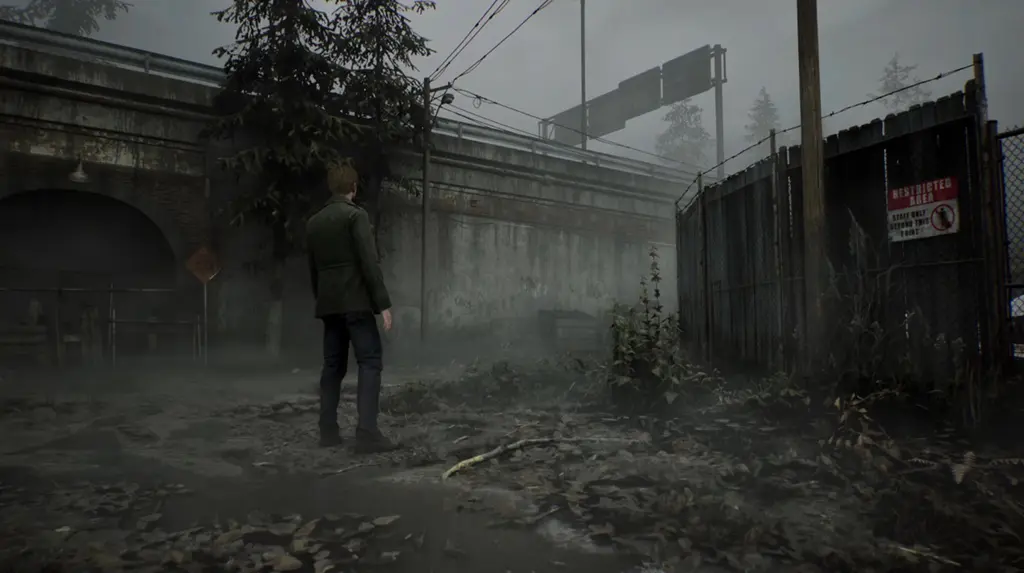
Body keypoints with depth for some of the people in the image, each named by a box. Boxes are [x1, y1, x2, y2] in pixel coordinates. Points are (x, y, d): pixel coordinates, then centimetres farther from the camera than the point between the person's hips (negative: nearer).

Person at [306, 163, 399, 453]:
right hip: (355, 301, -7)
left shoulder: (313, 222, 15)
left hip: (329, 303, 7)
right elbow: (369, 262, -14)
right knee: (370, 361, -7)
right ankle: (367, 433, -14)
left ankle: (328, 430, 10)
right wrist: (383, 303, -14)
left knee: (333, 365, 10)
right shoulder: (356, 215, -7)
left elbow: (313, 269, 19)